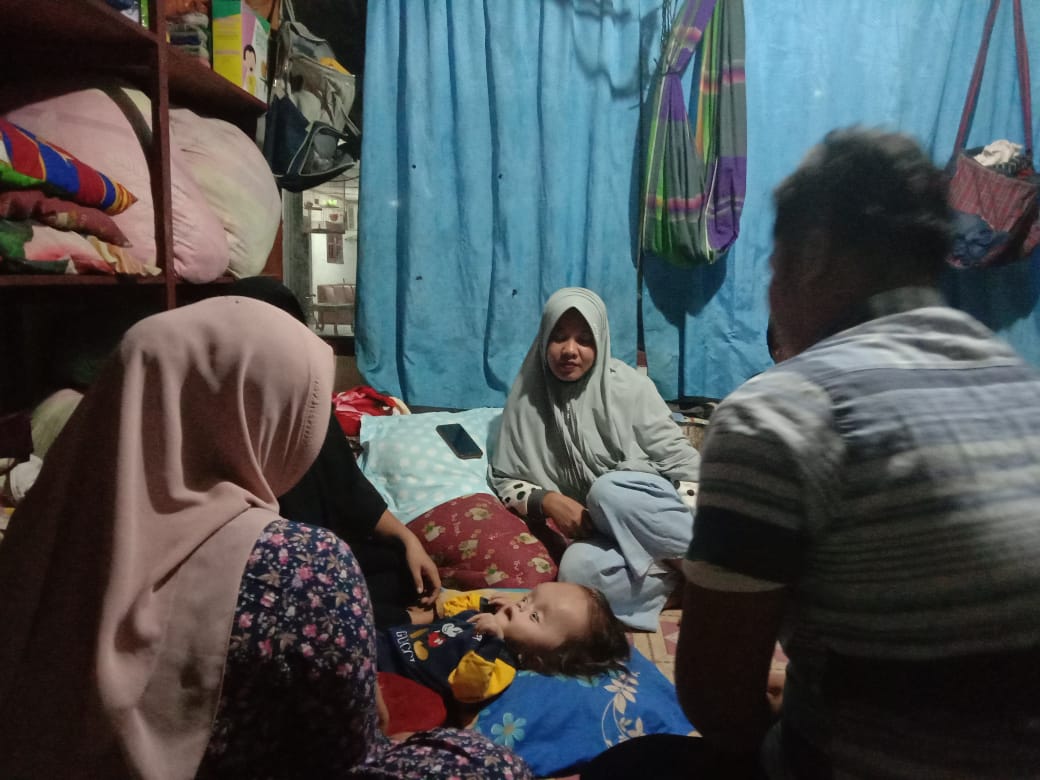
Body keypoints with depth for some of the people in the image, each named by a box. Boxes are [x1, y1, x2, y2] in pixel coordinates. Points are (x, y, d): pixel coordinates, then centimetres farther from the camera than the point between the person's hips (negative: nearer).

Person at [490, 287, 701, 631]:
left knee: (607, 491, -35)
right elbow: (505, 480, 4)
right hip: (596, 529, 1)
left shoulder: (628, 386, -4)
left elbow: (681, 459, -2)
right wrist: (548, 501, -16)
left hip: (647, 505, -1)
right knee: (576, 570, -33)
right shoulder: (528, 397, 0)